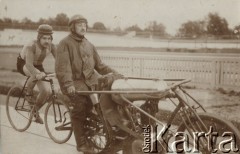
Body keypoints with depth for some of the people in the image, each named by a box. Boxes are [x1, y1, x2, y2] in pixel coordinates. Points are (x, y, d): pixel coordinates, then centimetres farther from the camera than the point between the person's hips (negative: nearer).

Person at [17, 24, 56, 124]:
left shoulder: (51, 47, -20)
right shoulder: (31, 46, -34)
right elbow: (29, 64, -45)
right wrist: (37, 74, -63)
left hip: (37, 66, 5)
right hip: (23, 64, -5)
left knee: (45, 91, -9)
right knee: (36, 75, -39)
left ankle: (36, 112, 16)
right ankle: (28, 94, -12)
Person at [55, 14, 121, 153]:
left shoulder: (89, 45, 21)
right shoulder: (65, 44, -1)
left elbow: (99, 65, 20)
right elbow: (63, 67, -13)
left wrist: (114, 73, 6)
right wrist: (68, 84, -26)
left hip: (91, 79, 6)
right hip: (75, 82, -5)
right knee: (81, 105, -21)